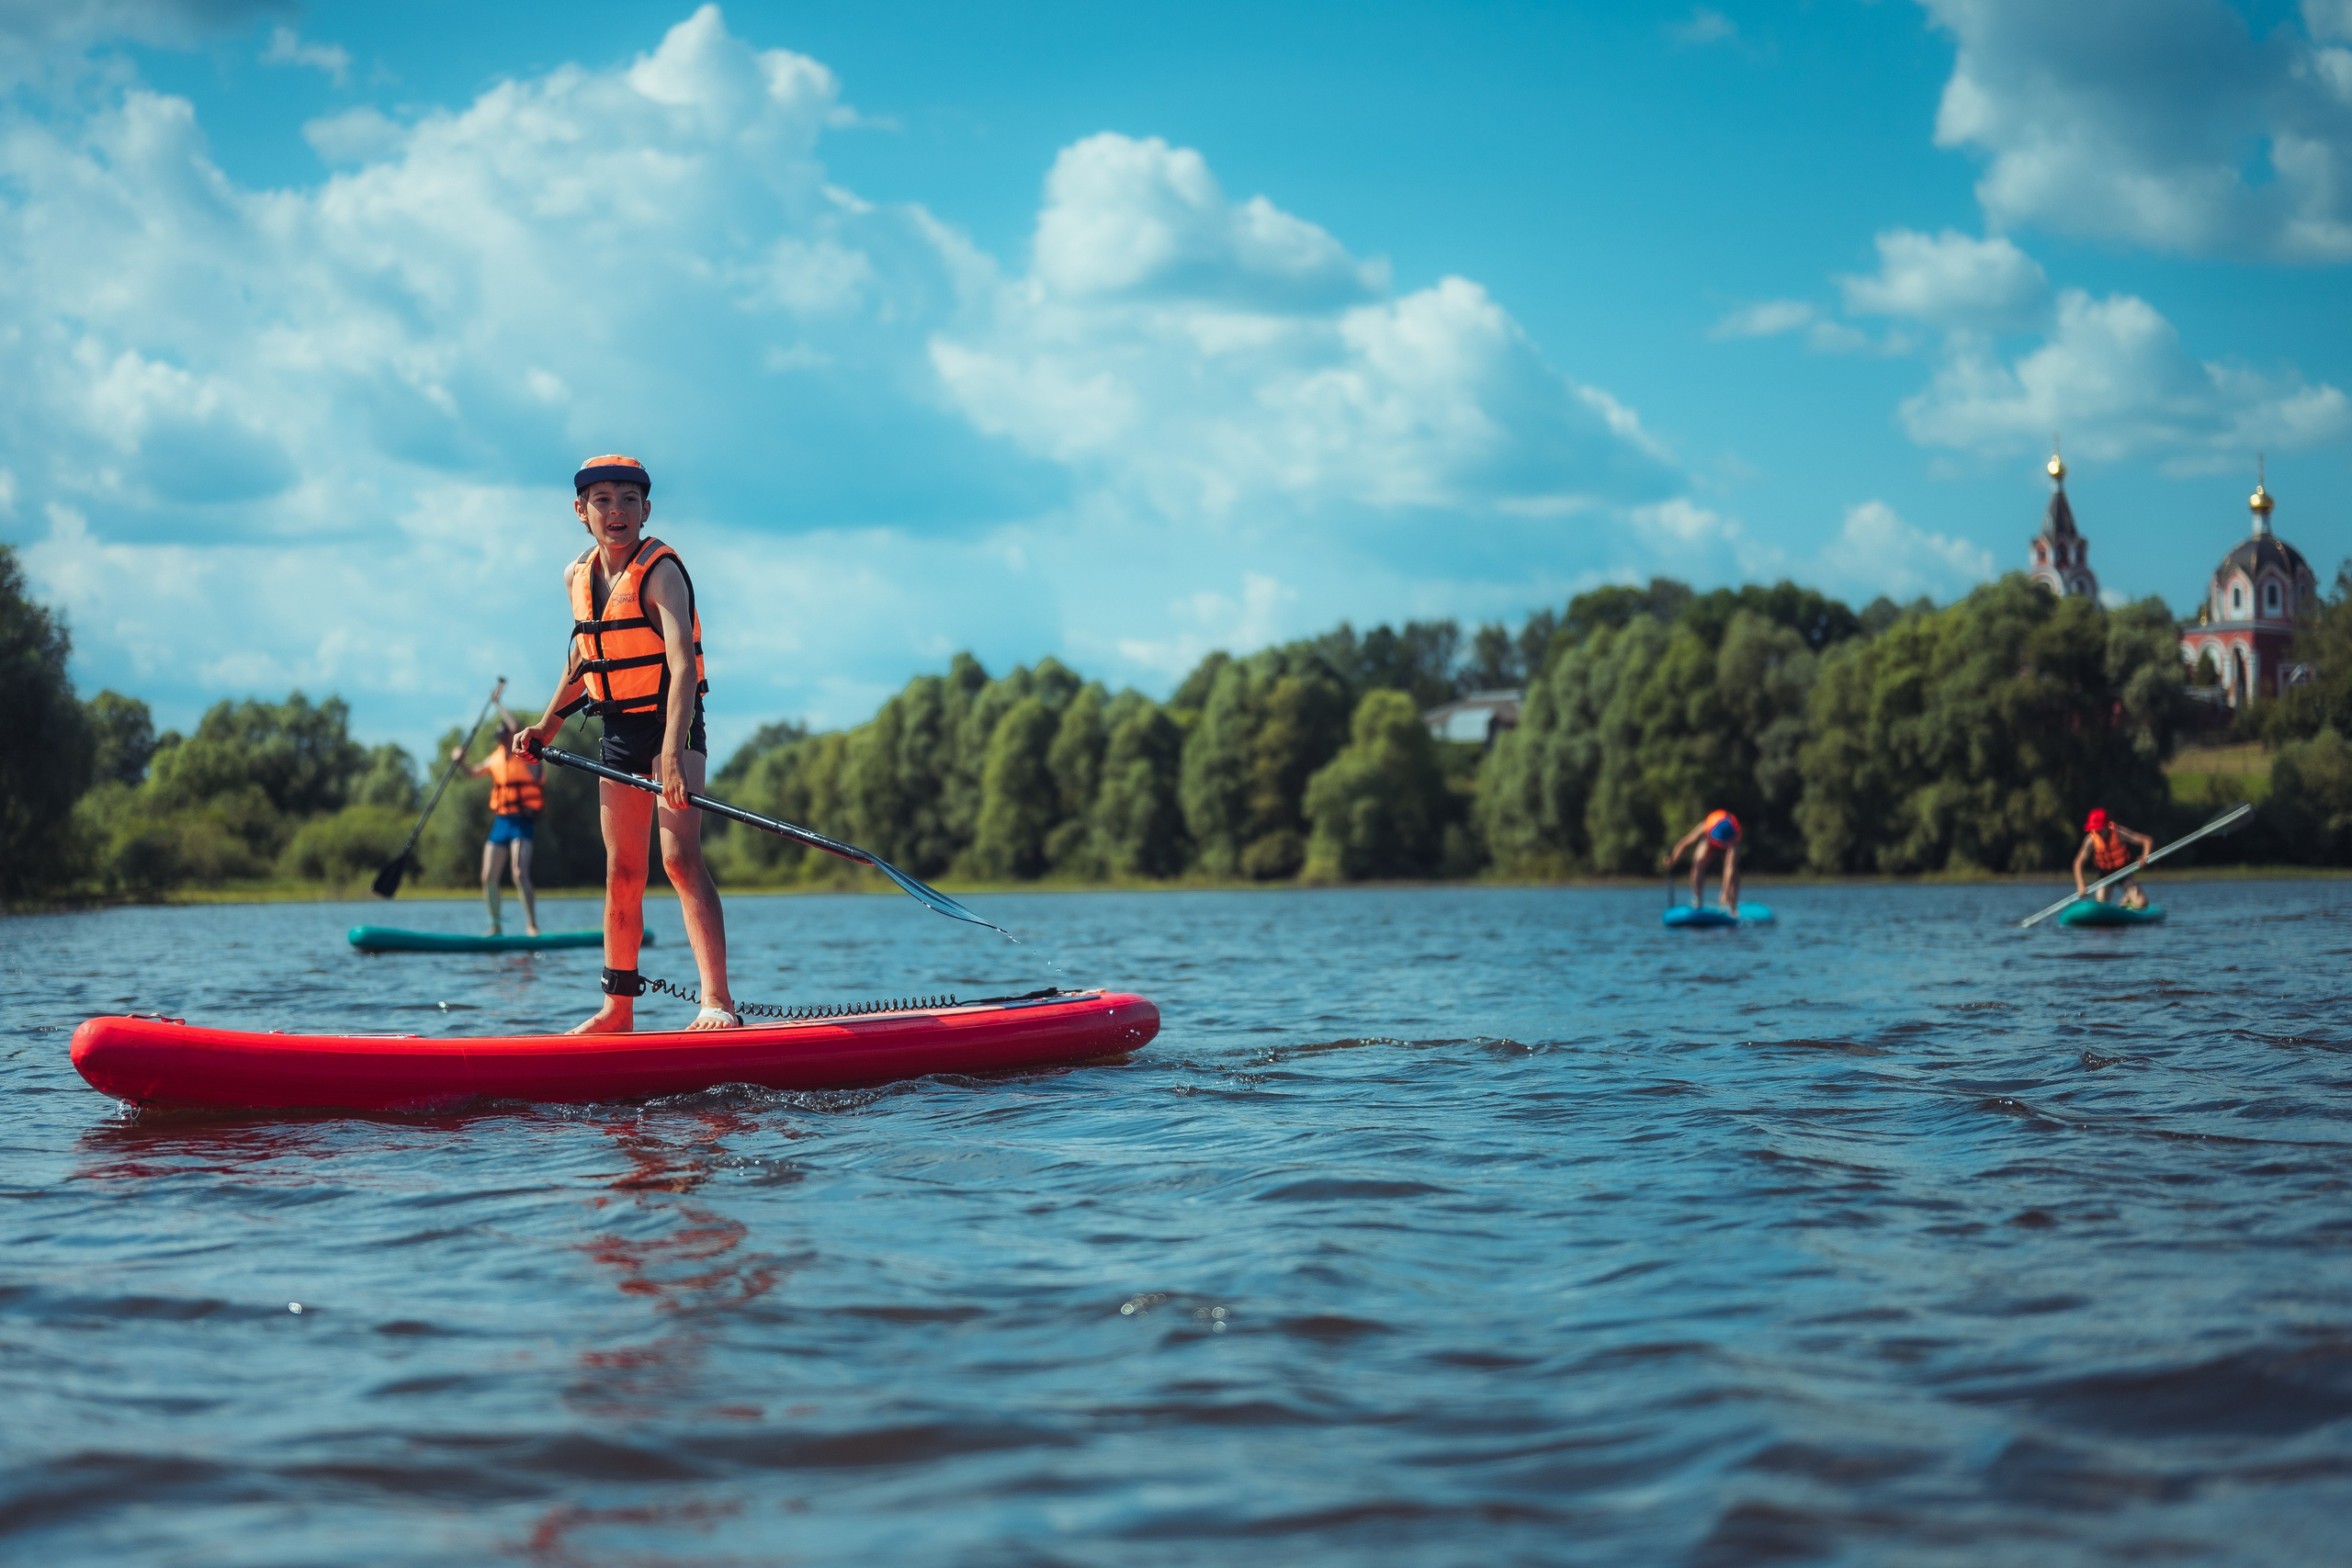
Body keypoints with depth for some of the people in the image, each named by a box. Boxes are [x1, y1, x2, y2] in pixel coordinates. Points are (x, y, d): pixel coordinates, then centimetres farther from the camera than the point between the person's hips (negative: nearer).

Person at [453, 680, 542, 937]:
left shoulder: (527, 754, -6)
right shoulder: (496, 759, 14)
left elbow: (516, 729, -24)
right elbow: (472, 773, 29)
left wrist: (498, 703, -19)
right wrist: (459, 760, 9)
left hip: (522, 821, -7)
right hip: (500, 821, 7)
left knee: (520, 875, -18)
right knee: (488, 877, 4)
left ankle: (533, 926, -12)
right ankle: (496, 925, 13)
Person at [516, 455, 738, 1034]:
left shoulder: (661, 571, -16)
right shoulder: (578, 577, 6)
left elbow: (682, 664, -29)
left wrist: (672, 752, -41)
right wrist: (545, 728, 26)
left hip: (672, 723, -6)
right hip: (619, 732, 6)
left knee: (680, 856, -20)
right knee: (622, 872, 8)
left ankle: (717, 1002, -23)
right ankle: (618, 1008, 15)